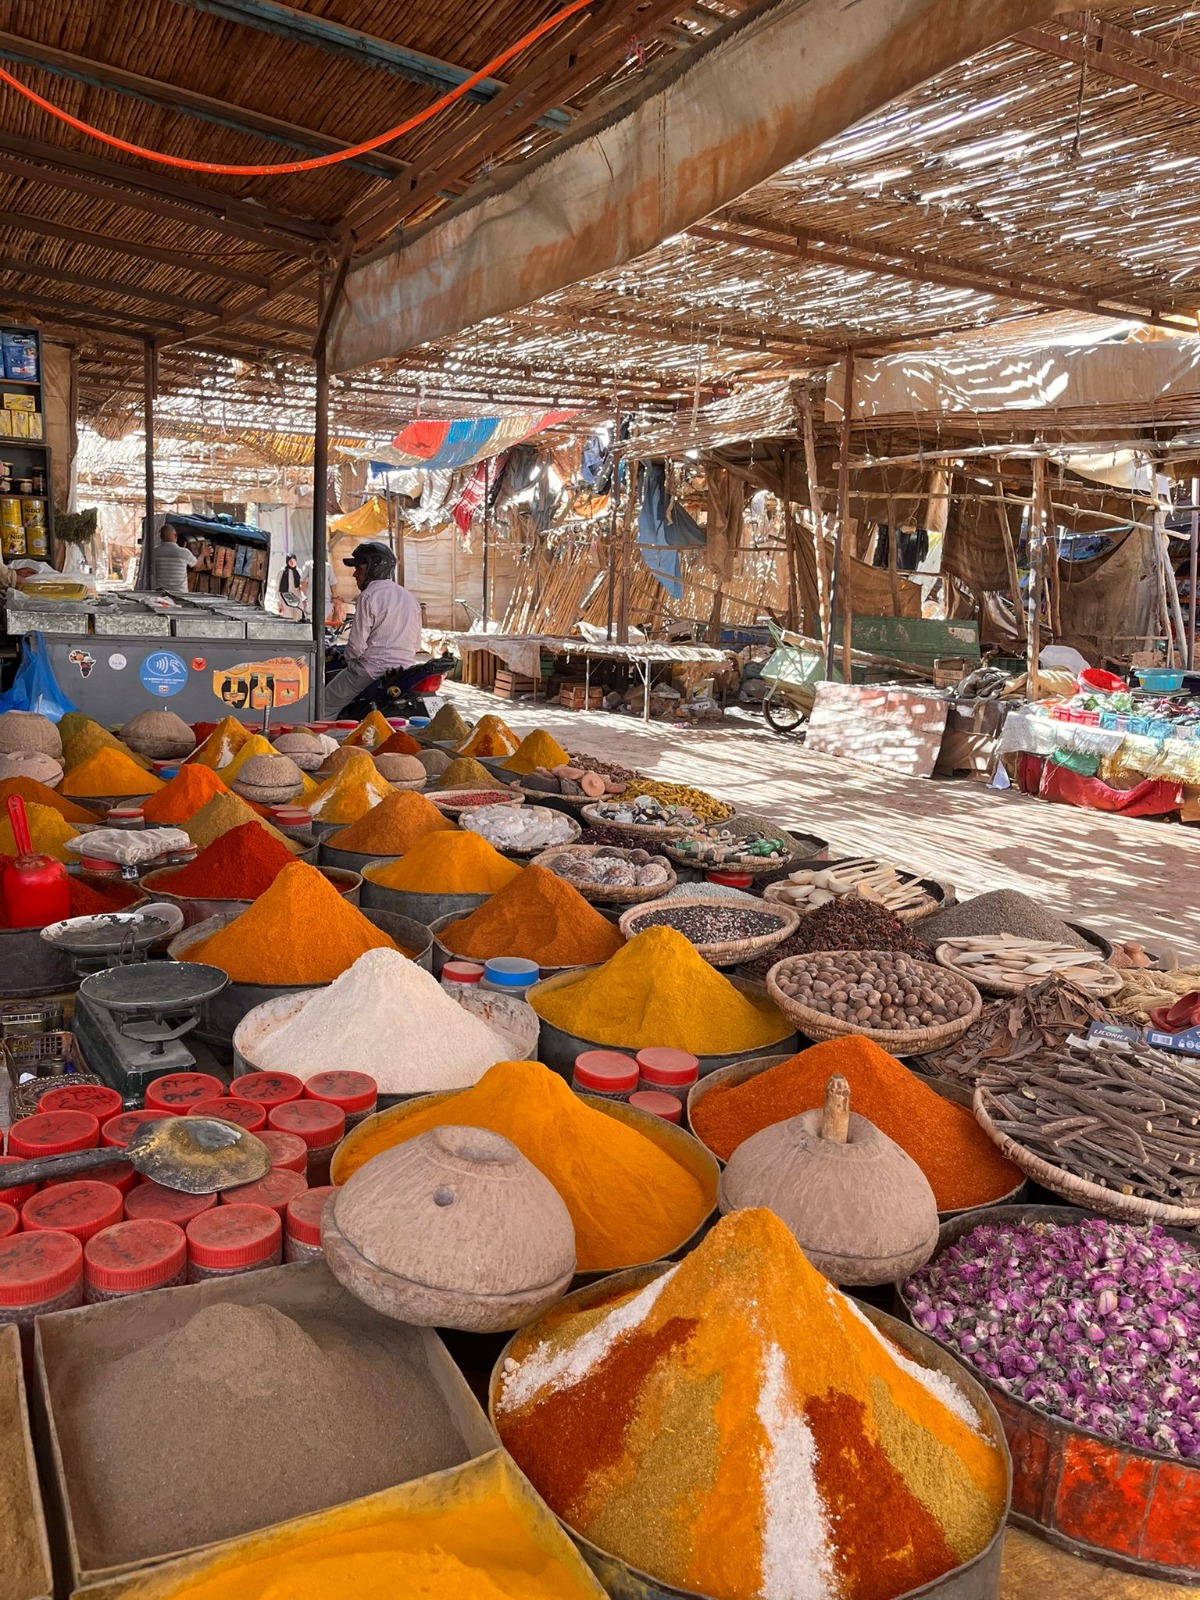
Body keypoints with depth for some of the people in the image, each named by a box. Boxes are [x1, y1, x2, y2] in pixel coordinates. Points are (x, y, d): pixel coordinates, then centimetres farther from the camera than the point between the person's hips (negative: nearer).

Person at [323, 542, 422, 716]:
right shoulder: (410, 598, 14)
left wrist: (350, 659, 6)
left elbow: (357, 644, -13)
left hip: (371, 671, -8)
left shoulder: (369, 595, -10)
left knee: (324, 708, 5)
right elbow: (416, 644, 17)